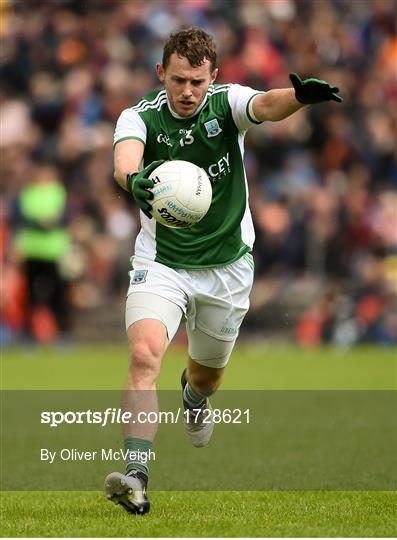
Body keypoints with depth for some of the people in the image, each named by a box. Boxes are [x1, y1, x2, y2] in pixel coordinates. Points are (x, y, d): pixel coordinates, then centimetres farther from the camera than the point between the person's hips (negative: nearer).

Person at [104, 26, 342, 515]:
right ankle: (136, 475, -27)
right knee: (144, 355, -24)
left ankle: (194, 393, 57)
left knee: (208, 371, 19)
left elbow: (267, 105, -35)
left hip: (226, 265, 2)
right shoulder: (140, 116, -15)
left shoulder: (227, 103, -12)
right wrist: (134, 180, -62)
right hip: (161, 263, -2)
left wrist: (300, 96, -58)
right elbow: (125, 157, -37)